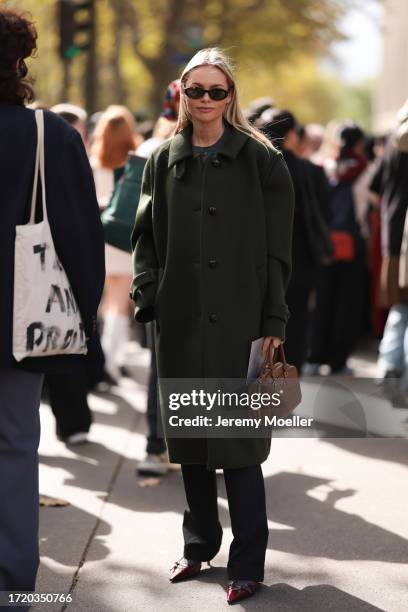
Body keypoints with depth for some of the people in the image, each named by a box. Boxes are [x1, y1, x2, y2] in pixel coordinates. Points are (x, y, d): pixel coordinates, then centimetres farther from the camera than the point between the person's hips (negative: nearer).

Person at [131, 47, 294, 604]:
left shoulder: (259, 159, -1)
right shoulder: (164, 161, 11)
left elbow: (277, 246, -3)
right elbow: (146, 234, 13)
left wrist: (274, 321, -8)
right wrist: (146, 290, -3)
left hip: (238, 320, -4)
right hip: (180, 319, 4)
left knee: (239, 439, -4)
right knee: (188, 435, 12)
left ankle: (247, 564, 4)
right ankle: (200, 544, 27)